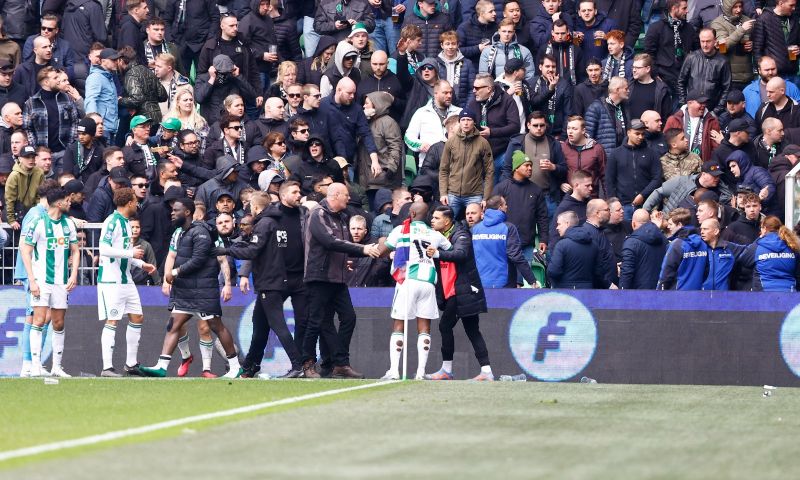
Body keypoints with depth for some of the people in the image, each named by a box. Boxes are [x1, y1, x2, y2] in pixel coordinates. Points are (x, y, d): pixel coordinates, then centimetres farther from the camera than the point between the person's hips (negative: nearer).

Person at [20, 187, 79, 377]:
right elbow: (25, 250, -8)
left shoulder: (68, 223, 8)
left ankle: (57, 367, 14)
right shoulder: (38, 222, -9)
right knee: (39, 321, -11)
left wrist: (73, 274, 2)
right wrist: (32, 280, -13)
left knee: (59, 324, 7)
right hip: (41, 280, -5)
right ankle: (35, 366, -10)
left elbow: (75, 250, 16)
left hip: (61, 281, 5)